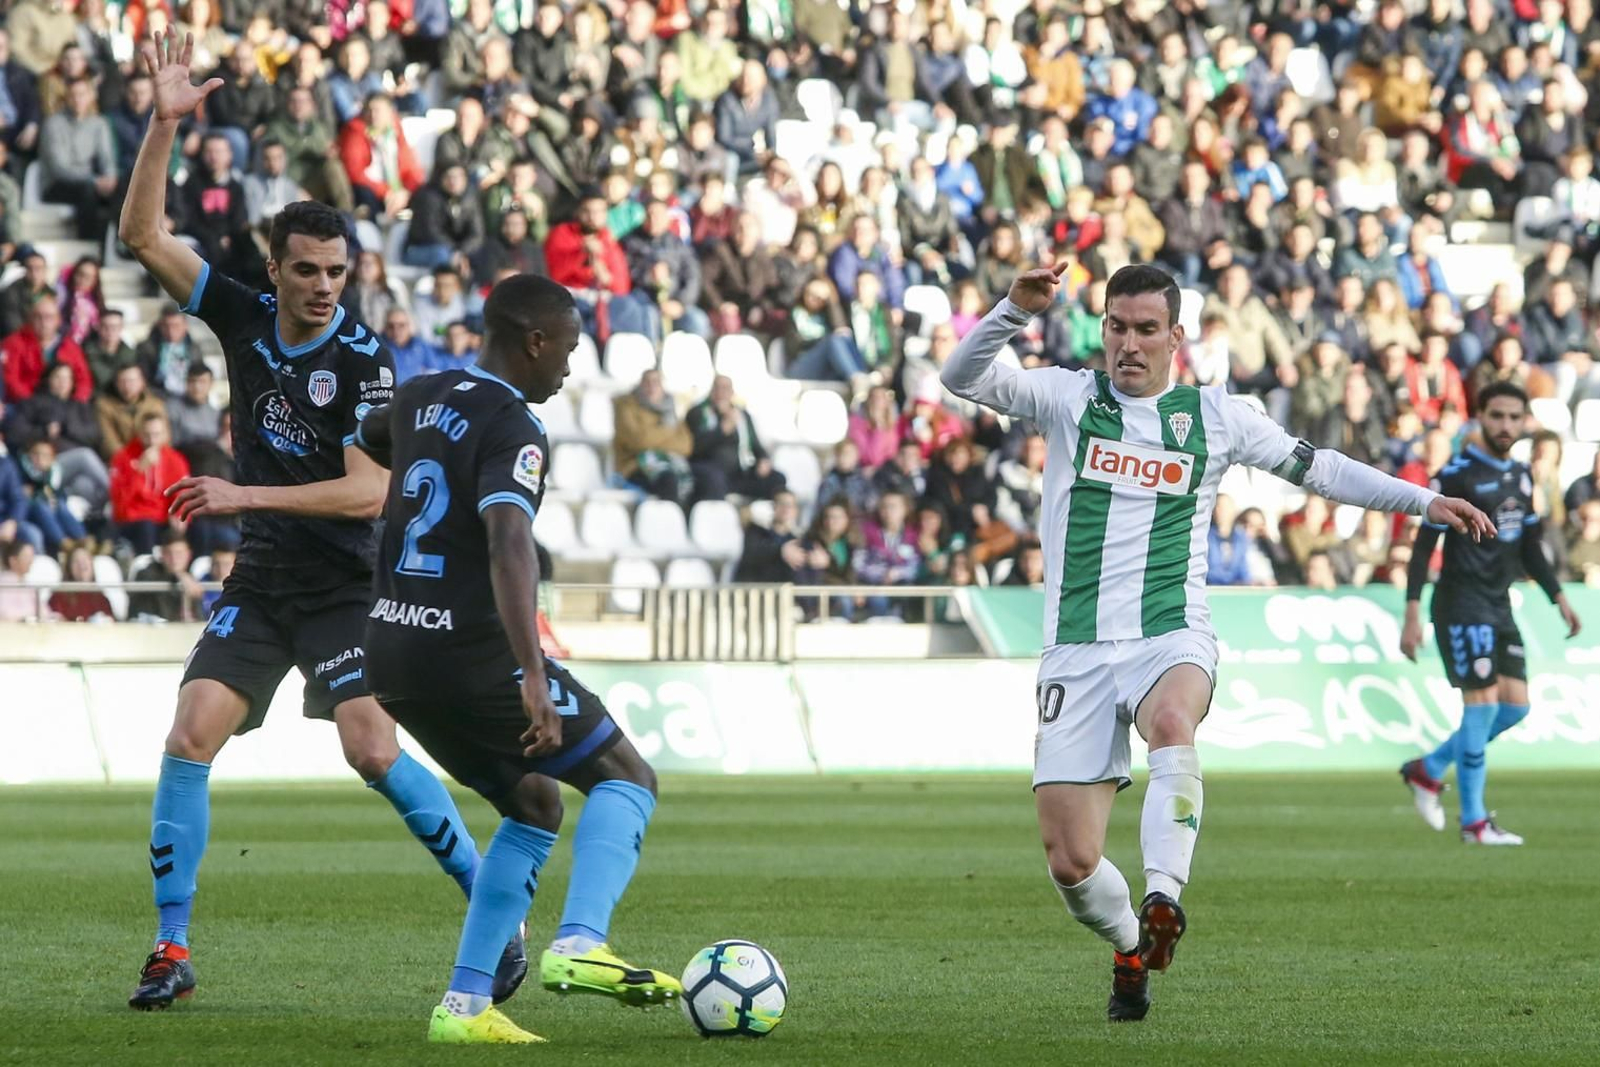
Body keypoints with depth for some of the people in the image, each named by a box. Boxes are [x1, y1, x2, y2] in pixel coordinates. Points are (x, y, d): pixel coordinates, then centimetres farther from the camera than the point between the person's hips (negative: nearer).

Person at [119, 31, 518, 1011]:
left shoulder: (361, 360, -14)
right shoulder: (244, 317, 0)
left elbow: (369, 491, -19)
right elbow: (144, 234, -1)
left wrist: (244, 495, -20)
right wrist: (165, 124, -13)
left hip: (345, 589, -5)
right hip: (259, 586, 5)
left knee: (373, 750, -18)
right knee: (190, 738, -9)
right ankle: (172, 950, -3)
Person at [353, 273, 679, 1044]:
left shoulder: (421, 398, 11)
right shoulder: (512, 429, -15)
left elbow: (365, 439, 36)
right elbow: (509, 547, -30)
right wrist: (533, 677, -38)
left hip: (391, 655, 8)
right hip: (469, 654, -8)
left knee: (535, 805, 21)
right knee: (627, 778, 5)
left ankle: (464, 1004, 10)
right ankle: (579, 945, -18)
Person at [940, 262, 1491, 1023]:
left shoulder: (1214, 416, 10)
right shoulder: (1068, 398, 7)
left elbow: (1313, 468, 19)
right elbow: (963, 378, -6)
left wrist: (1423, 501, 14)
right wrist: (1018, 310, -23)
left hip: (1171, 641, -1)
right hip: (1078, 651, 1)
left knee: (1173, 722, -39)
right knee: (1070, 861, -5)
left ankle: (1164, 901, -48)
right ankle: (1130, 949, 26)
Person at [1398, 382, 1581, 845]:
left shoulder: (1521, 476, 13)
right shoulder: (1458, 474, -10)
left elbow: (1529, 546, 22)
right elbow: (1424, 545, -11)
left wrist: (1558, 597, 14)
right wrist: (1412, 614, -17)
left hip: (1499, 605, 8)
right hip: (1462, 604, -8)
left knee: (1515, 705, 5)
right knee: (1483, 700, -12)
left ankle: (1428, 771, 21)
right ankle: (1474, 821, -6)